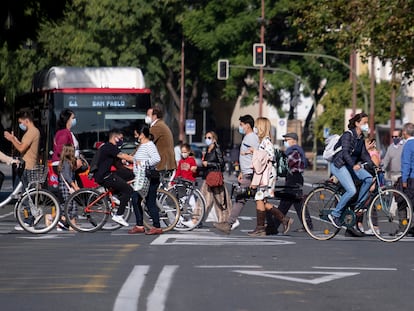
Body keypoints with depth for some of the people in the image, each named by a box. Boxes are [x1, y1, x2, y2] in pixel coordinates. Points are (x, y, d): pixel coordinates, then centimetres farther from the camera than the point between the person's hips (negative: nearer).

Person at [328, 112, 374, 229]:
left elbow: (364, 154, 13)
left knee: (368, 178, -15)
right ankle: (335, 214, -7)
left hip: (351, 164, 8)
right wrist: (353, 165, -44)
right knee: (352, 191, -21)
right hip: (339, 165, -8)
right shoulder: (348, 135, -17)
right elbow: (345, 152, -29)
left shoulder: (361, 138, 9)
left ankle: (358, 206, -2)